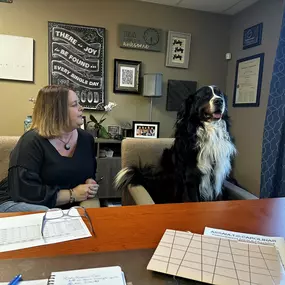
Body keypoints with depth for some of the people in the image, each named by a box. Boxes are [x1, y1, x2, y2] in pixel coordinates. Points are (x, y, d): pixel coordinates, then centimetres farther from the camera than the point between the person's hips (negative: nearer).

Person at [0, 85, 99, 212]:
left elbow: (91, 174, 13)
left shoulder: (86, 138, 3)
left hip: (65, 207, 6)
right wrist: (72, 195, -26)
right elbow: (25, 190, -27)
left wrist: (90, 184, -11)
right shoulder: (32, 142, -19)